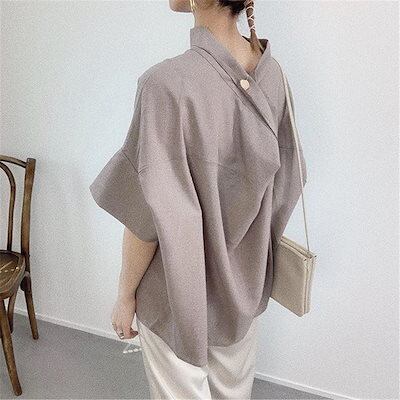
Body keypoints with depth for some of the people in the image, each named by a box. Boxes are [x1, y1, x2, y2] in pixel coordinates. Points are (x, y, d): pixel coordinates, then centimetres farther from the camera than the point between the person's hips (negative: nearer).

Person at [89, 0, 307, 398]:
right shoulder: (271, 72, -7)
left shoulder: (168, 84, -27)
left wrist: (125, 294, -6)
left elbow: (150, 215, -23)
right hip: (245, 283, 6)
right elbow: (285, 180, 3)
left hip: (180, 291, -5)